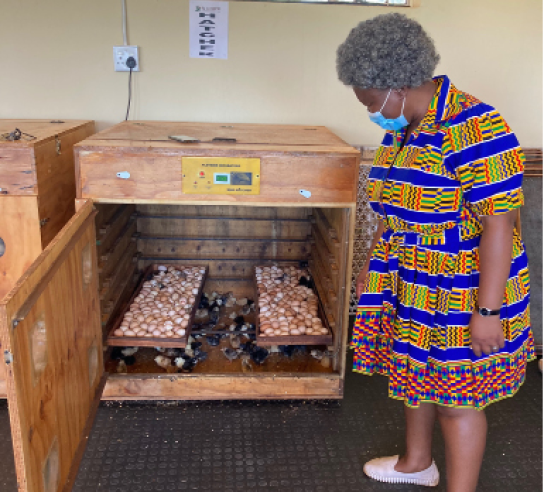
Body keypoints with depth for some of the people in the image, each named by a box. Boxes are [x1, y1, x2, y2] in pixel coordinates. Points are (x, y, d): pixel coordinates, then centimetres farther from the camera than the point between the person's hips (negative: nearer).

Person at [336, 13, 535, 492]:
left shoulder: (474, 130, -23)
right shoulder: (402, 130, 6)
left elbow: (498, 224, -25)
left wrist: (487, 312, -24)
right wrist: (375, 268, 21)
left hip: (460, 299, -8)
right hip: (410, 288, 9)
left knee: (455, 399, 5)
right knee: (414, 376, 22)